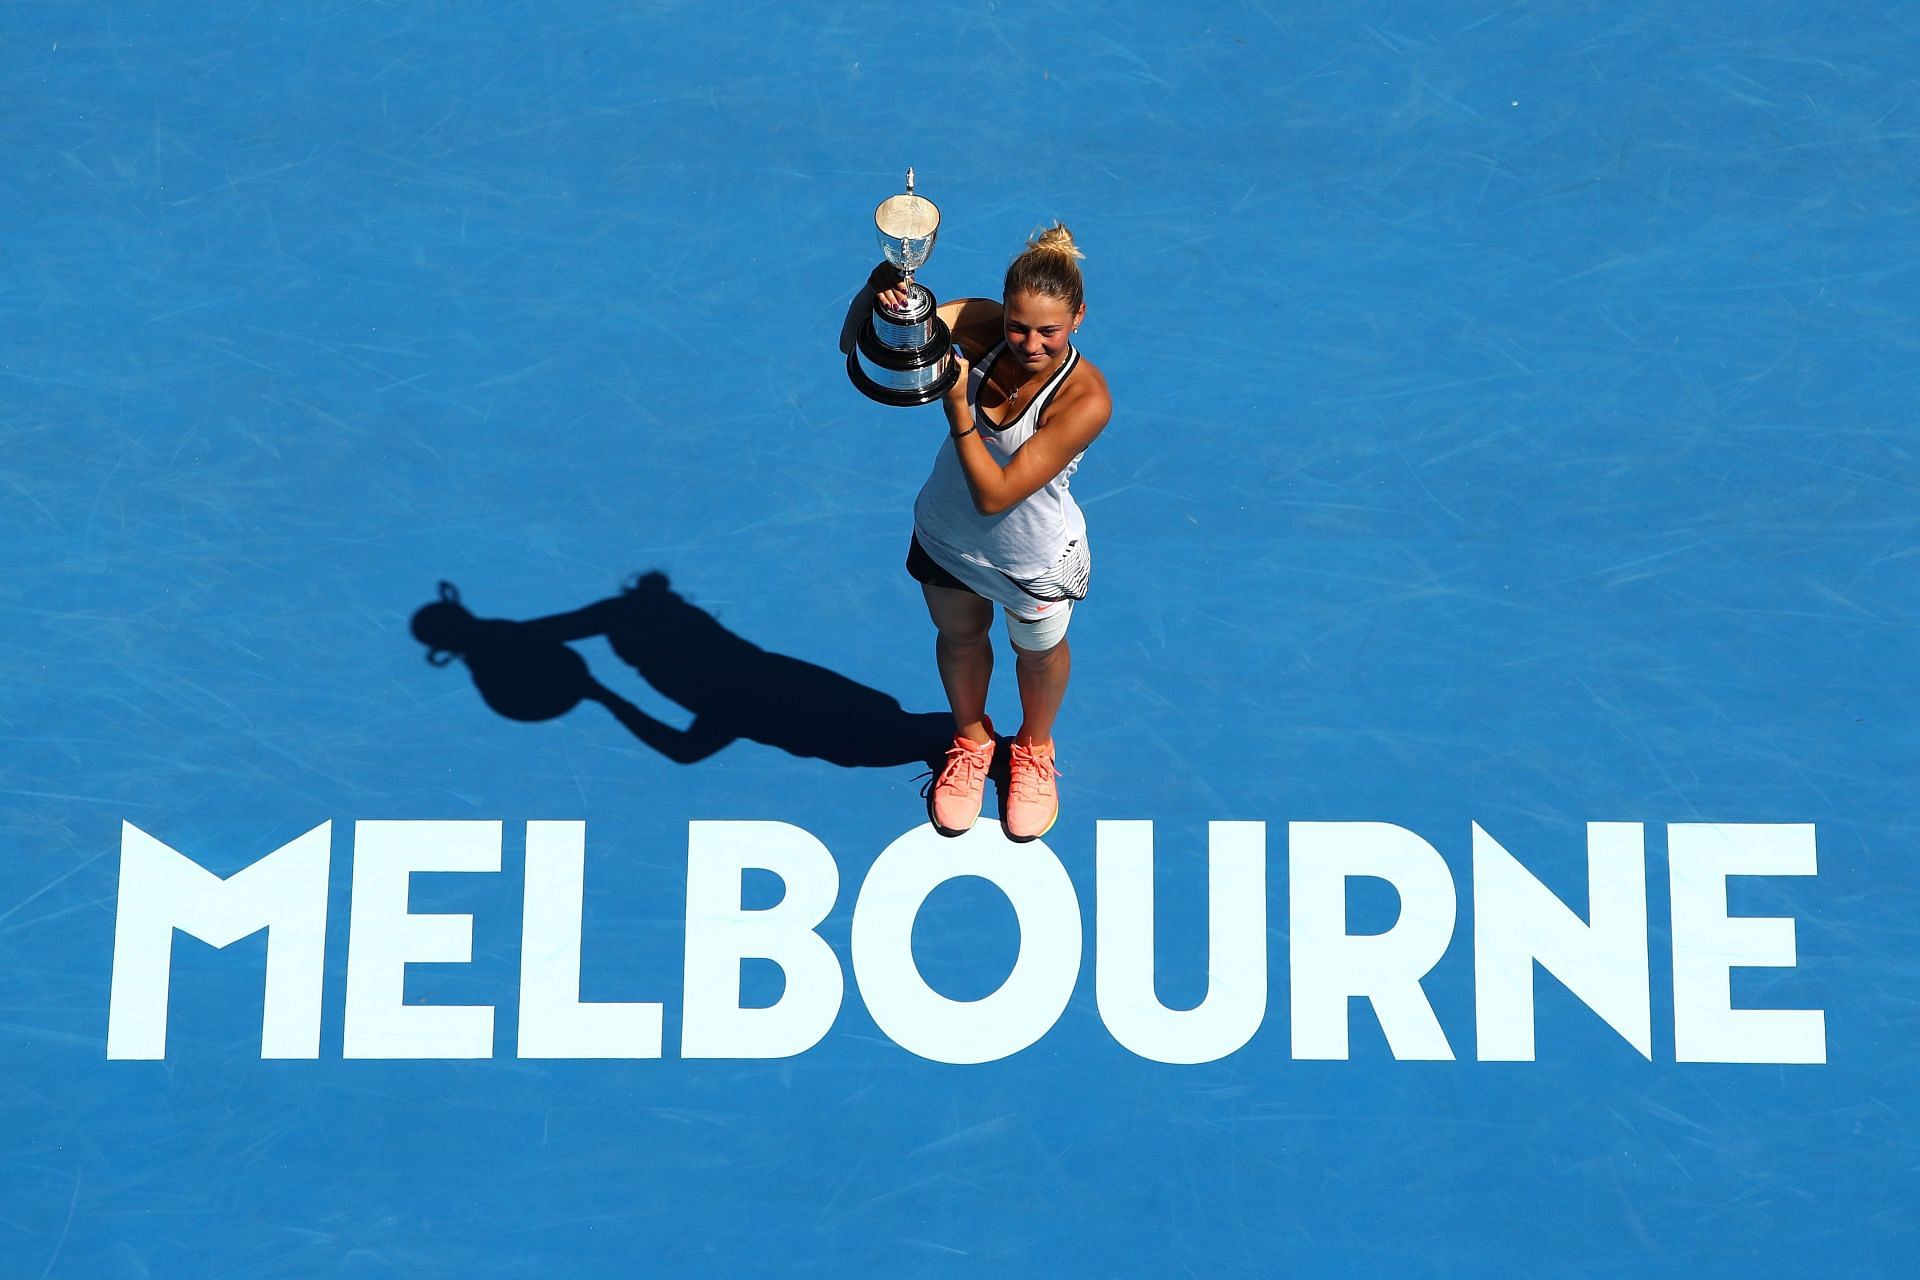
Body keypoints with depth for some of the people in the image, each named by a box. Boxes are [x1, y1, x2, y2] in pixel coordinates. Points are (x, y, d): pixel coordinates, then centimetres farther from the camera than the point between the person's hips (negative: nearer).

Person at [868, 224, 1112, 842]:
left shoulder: (1085, 399, -37)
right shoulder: (980, 326, -27)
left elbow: (995, 495, -35)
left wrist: (957, 404, -42)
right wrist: (885, 290, -54)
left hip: (1034, 564, -3)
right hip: (946, 534, 3)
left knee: (1039, 652, 27)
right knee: (960, 637, 29)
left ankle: (1034, 748, 60)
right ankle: (971, 740, 61)